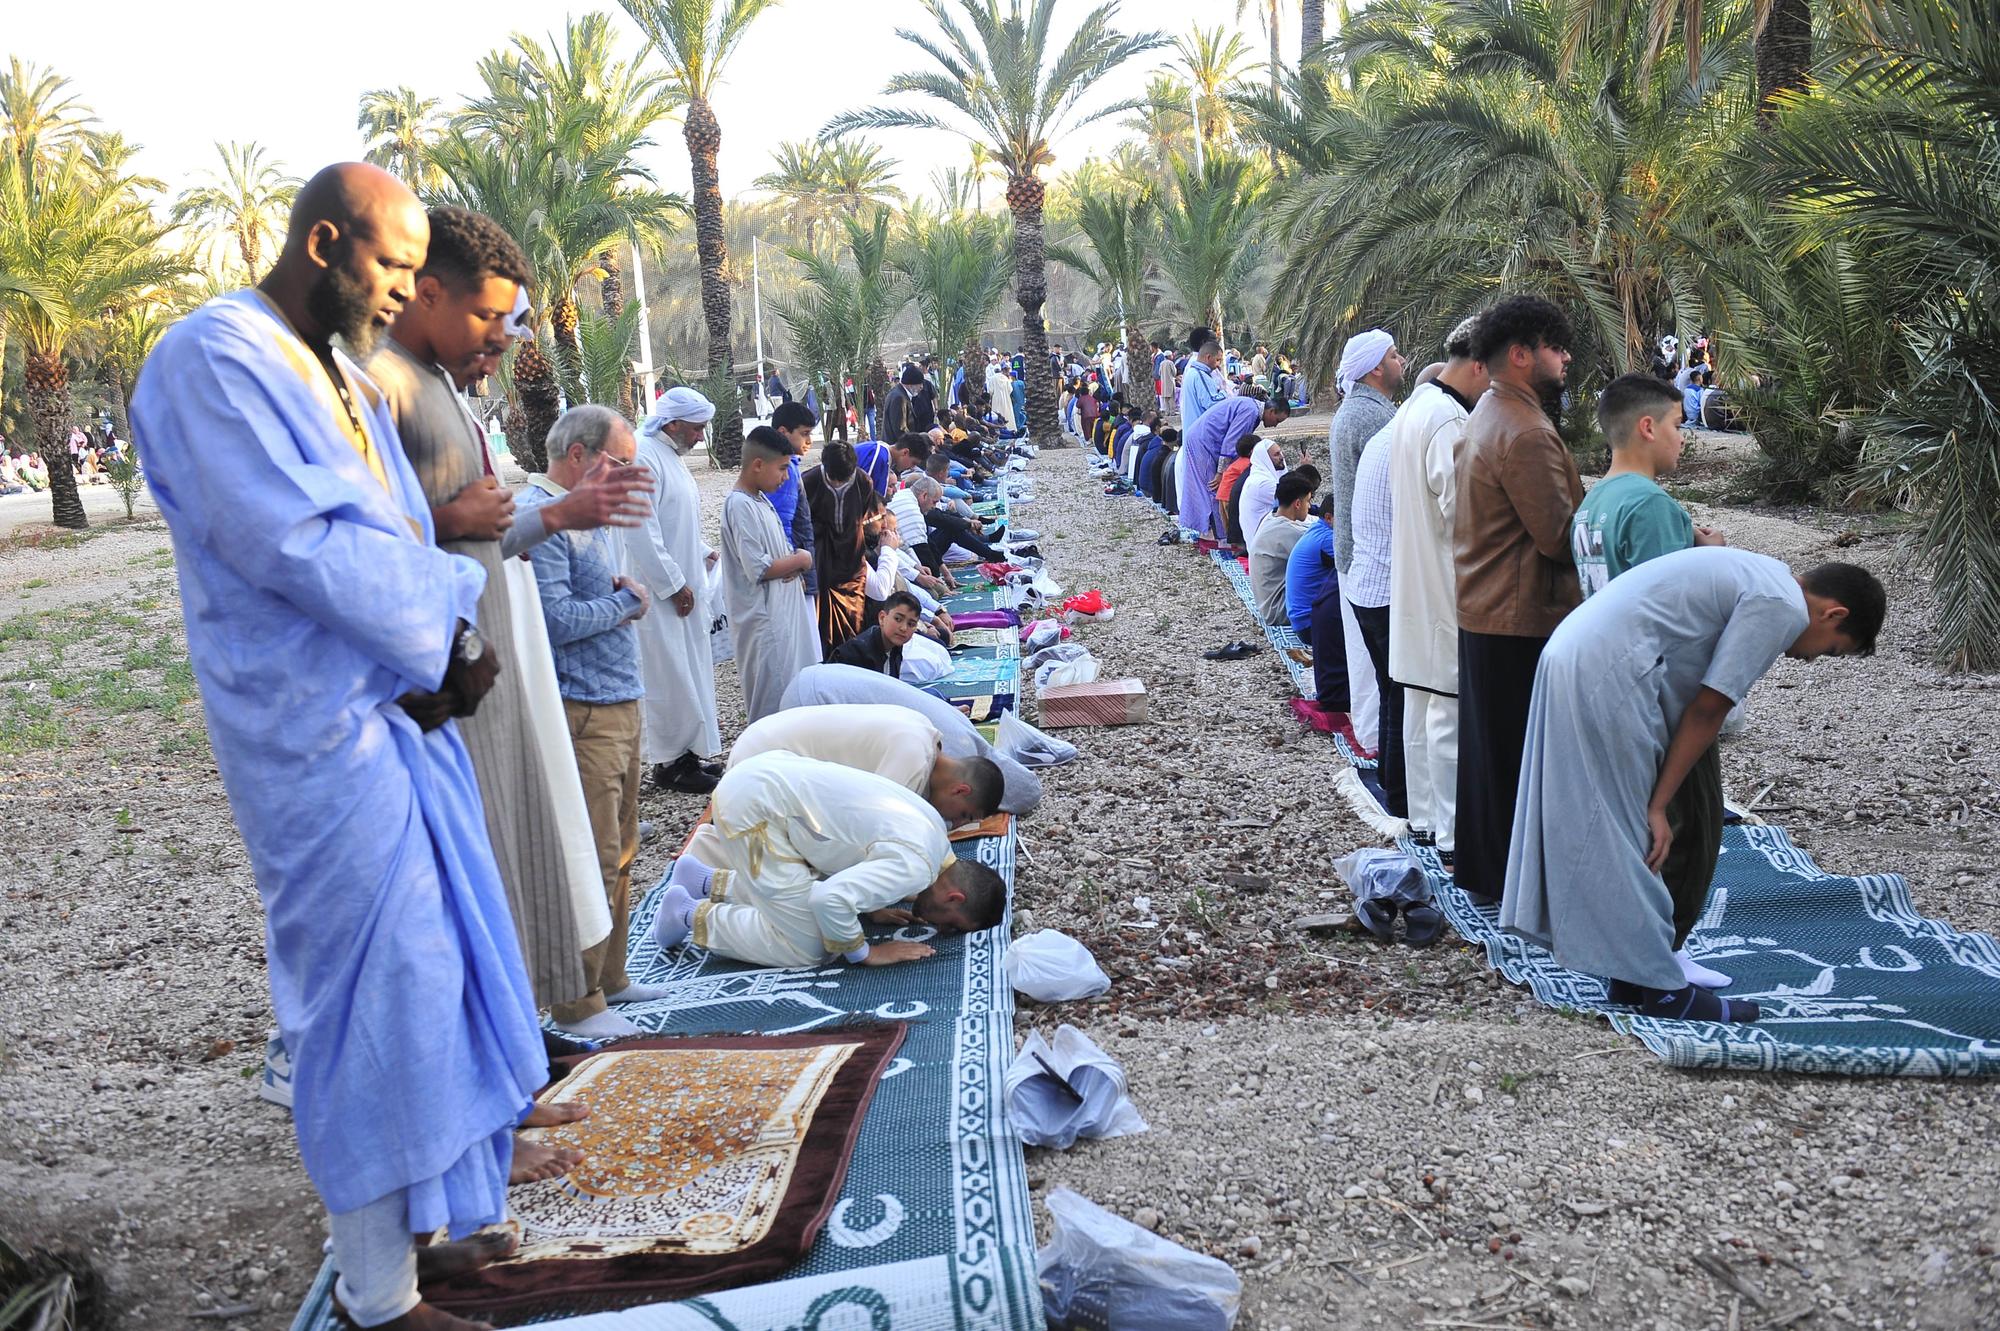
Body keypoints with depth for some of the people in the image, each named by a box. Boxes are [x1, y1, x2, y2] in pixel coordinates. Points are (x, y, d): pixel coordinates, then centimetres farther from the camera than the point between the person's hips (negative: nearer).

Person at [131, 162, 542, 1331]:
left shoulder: (345, 377, 15)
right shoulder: (214, 361, -13)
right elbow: (299, 544, -23)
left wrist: (453, 650, -6)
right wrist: (451, 605, -9)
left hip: (408, 712, 9)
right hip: (323, 733, -9)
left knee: (436, 971, 17)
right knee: (379, 990, -1)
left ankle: (433, 1211, 37)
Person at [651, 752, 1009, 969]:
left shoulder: (932, 824, 8)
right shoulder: (915, 867, -20)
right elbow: (830, 899, -30)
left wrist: (873, 906, 12)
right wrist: (864, 953, -13)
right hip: (754, 804, -9)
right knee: (807, 948, -6)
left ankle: (706, 881, 21)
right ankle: (692, 916, 6)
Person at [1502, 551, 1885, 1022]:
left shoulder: (1762, 578, 22)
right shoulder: (1782, 608, -8)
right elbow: (1707, 709, -10)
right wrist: (1660, 805, -6)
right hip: (1608, 677, -10)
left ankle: (1638, 969, 25)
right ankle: (1657, 986, 9)